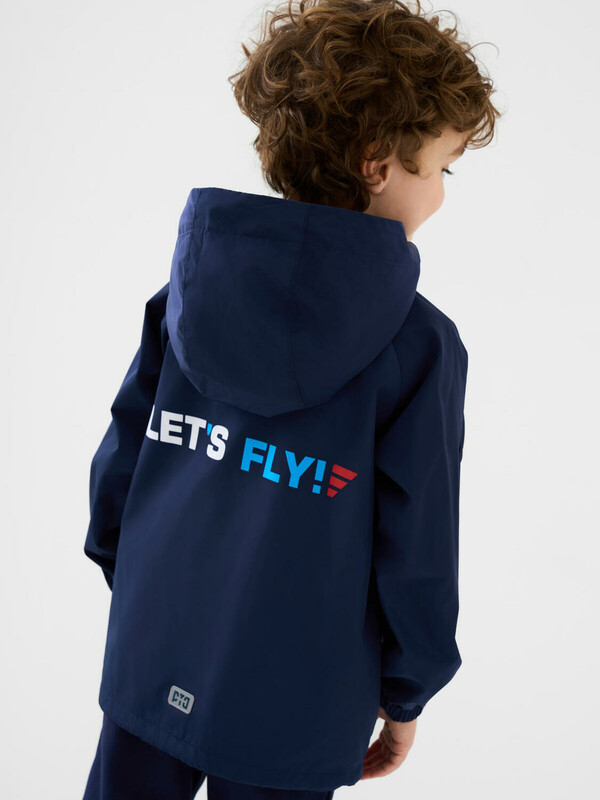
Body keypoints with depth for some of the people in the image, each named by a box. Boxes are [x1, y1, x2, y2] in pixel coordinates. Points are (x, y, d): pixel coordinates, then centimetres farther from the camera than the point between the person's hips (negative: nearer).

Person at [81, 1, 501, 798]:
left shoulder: (194, 283, -5)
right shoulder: (419, 345, -17)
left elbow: (122, 453, 2)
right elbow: (417, 551, -12)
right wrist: (406, 697, 3)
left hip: (150, 671, 4)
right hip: (291, 716, -3)